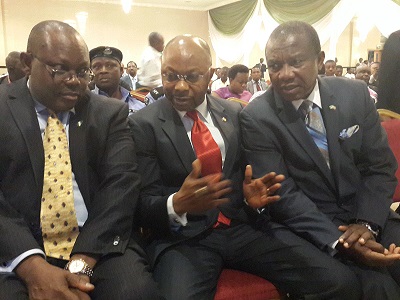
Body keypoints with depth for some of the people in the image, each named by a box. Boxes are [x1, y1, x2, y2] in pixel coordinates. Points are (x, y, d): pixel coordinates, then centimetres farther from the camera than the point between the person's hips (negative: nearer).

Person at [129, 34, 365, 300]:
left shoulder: (235, 113, 8)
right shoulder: (143, 124, -2)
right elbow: (144, 204, -5)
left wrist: (252, 193, -8)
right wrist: (177, 204, -27)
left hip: (244, 224, 4)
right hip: (183, 235, -3)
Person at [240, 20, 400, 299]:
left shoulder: (356, 94, -2)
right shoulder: (256, 117, -13)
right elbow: (282, 194, -14)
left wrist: (367, 223, -13)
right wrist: (339, 242, -23)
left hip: (367, 213, 4)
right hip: (312, 224, -4)